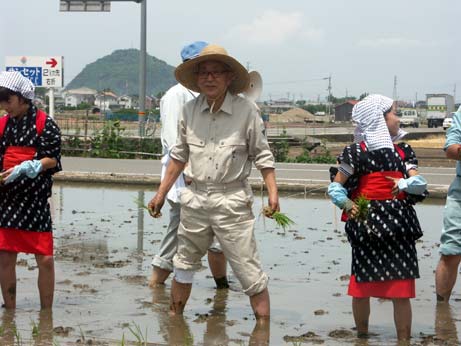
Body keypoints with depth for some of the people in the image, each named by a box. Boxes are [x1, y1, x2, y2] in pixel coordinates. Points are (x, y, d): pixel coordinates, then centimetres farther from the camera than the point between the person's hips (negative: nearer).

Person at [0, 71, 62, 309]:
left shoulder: (44, 124, -4)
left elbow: (52, 160, -7)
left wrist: (25, 169, -20)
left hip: (35, 200, -4)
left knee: (45, 259, -4)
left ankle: (46, 313, 9)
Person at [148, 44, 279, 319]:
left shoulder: (246, 110, -8)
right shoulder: (190, 110, 4)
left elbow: (262, 155, -2)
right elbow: (180, 155, 15)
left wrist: (273, 192, -12)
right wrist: (162, 193, 17)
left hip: (232, 201, -5)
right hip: (195, 198, 5)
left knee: (249, 272, -6)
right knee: (184, 265, 18)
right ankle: (174, 318, 35)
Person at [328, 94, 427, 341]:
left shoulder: (403, 152, 12)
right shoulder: (357, 152, -1)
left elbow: (420, 184, 2)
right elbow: (335, 186, 2)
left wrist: (405, 184, -18)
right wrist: (346, 203, -16)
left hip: (398, 226, 3)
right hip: (367, 225, -3)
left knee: (402, 289, -1)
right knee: (362, 287, 4)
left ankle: (404, 339, 7)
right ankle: (362, 334, 22)